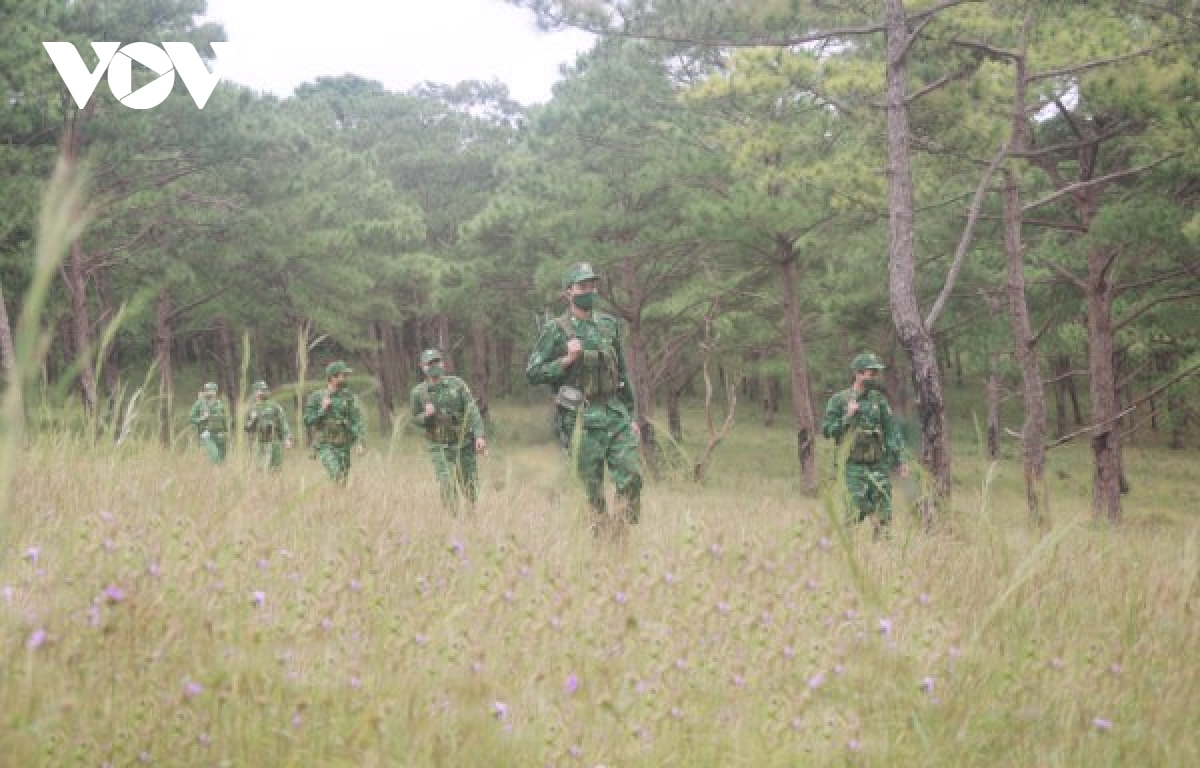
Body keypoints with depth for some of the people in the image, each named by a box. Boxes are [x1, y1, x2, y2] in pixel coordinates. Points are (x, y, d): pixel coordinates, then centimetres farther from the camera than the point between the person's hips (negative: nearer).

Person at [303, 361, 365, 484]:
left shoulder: (349, 398, 3)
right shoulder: (316, 398, 0)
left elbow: (357, 421, -5)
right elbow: (308, 422, -1)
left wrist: (360, 442, -18)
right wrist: (323, 410, -15)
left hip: (343, 447, 3)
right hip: (325, 446, -3)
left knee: (343, 480, 4)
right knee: (337, 477, -22)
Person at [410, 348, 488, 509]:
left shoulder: (457, 384, -7)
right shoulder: (418, 392, -5)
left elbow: (472, 410, -11)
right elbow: (416, 419, 8)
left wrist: (479, 436, -24)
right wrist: (426, 415, -17)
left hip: (464, 444, 1)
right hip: (440, 448, -1)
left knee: (470, 488, 9)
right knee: (447, 488, -16)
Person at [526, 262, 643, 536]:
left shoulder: (609, 325, 12)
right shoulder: (555, 330, -2)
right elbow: (532, 373, -4)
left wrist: (632, 416, 15)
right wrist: (568, 359, -15)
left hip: (616, 412, 4)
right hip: (583, 418, -4)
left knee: (631, 474, -6)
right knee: (593, 487, -2)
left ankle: (622, 532, 5)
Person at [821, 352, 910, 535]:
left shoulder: (879, 400, 8)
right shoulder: (839, 400, 0)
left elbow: (892, 430, 6)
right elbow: (826, 430, -2)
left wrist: (900, 460, -2)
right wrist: (848, 417, -14)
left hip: (879, 465, 3)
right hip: (854, 466, -3)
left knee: (883, 514, 0)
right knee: (858, 511, -12)